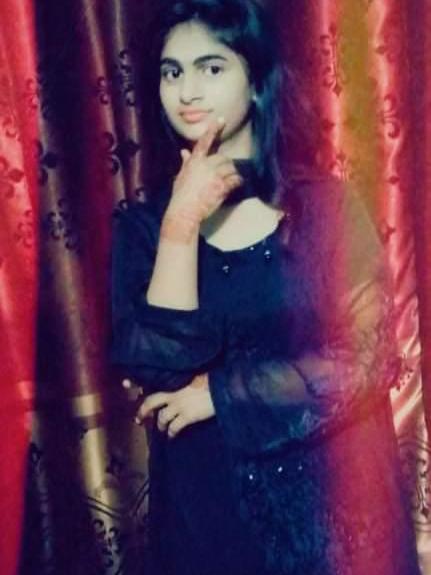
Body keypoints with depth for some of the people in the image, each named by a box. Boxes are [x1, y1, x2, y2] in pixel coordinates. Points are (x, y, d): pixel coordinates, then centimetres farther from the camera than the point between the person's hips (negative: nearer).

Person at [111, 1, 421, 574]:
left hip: (328, 497, -1)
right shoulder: (143, 221, -2)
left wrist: (219, 394, -13)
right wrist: (182, 224, -19)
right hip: (206, 504, 1)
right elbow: (156, 367, -14)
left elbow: (367, 359, -12)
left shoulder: (324, 203, -6)